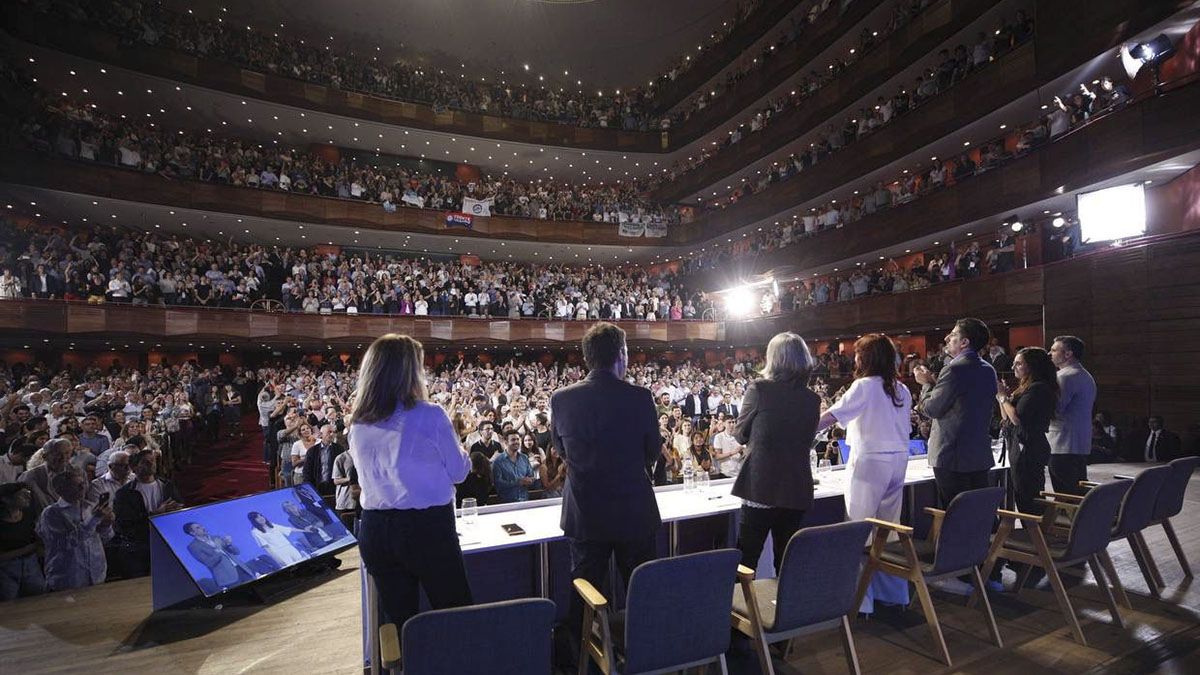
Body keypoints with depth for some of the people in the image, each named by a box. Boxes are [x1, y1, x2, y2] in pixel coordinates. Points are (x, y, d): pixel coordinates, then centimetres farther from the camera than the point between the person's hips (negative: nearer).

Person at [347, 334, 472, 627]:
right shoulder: (429, 415, -14)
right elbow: (459, 471, -3)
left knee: (399, 622, 17)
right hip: (428, 528, -5)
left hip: (374, 530, 6)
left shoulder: (357, 424, 3)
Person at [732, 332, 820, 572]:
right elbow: (808, 441, 13)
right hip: (797, 489, 4)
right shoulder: (813, 399, 1)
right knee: (786, 560, 16)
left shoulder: (758, 389, -11)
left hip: (760, 487, -4)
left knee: (747, 560, 6)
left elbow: (740, 434, -1)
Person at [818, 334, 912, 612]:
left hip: (870, 462, -7)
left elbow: (831, 416, -14)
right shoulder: (902, 390, 9)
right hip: (898, 461, 7)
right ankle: (894, 592, 25)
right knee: (890, 527, 15)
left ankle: (861, 600, 1)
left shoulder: (865, 386, -11)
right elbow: (906, 428, 14)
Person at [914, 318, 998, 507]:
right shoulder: (989, 370, 10)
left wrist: (926, 383, 2)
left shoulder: (954, 369, -17)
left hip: (952, 458, -8)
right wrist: (934, 382, 15)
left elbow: (931, 409, -14)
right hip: (981, 457, 8)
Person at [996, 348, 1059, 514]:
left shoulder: (1038, 388, -14)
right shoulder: (1027, 387, 17)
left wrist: (1003, 396, -8)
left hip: (1028, 450, -10)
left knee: (1026, 499, -6)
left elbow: (1017, 418, -19)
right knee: (1021, 498, 15)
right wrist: (1001, 396, 8)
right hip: (1021, 449, 10)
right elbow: (1006, 418, 19)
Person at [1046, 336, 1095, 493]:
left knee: (1065, 497, -6)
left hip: (1063, 446, -10)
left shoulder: (1065, 376, -14)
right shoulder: (1086, 376, 19)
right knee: (1080, 492, 14)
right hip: (1082, 446, 10)